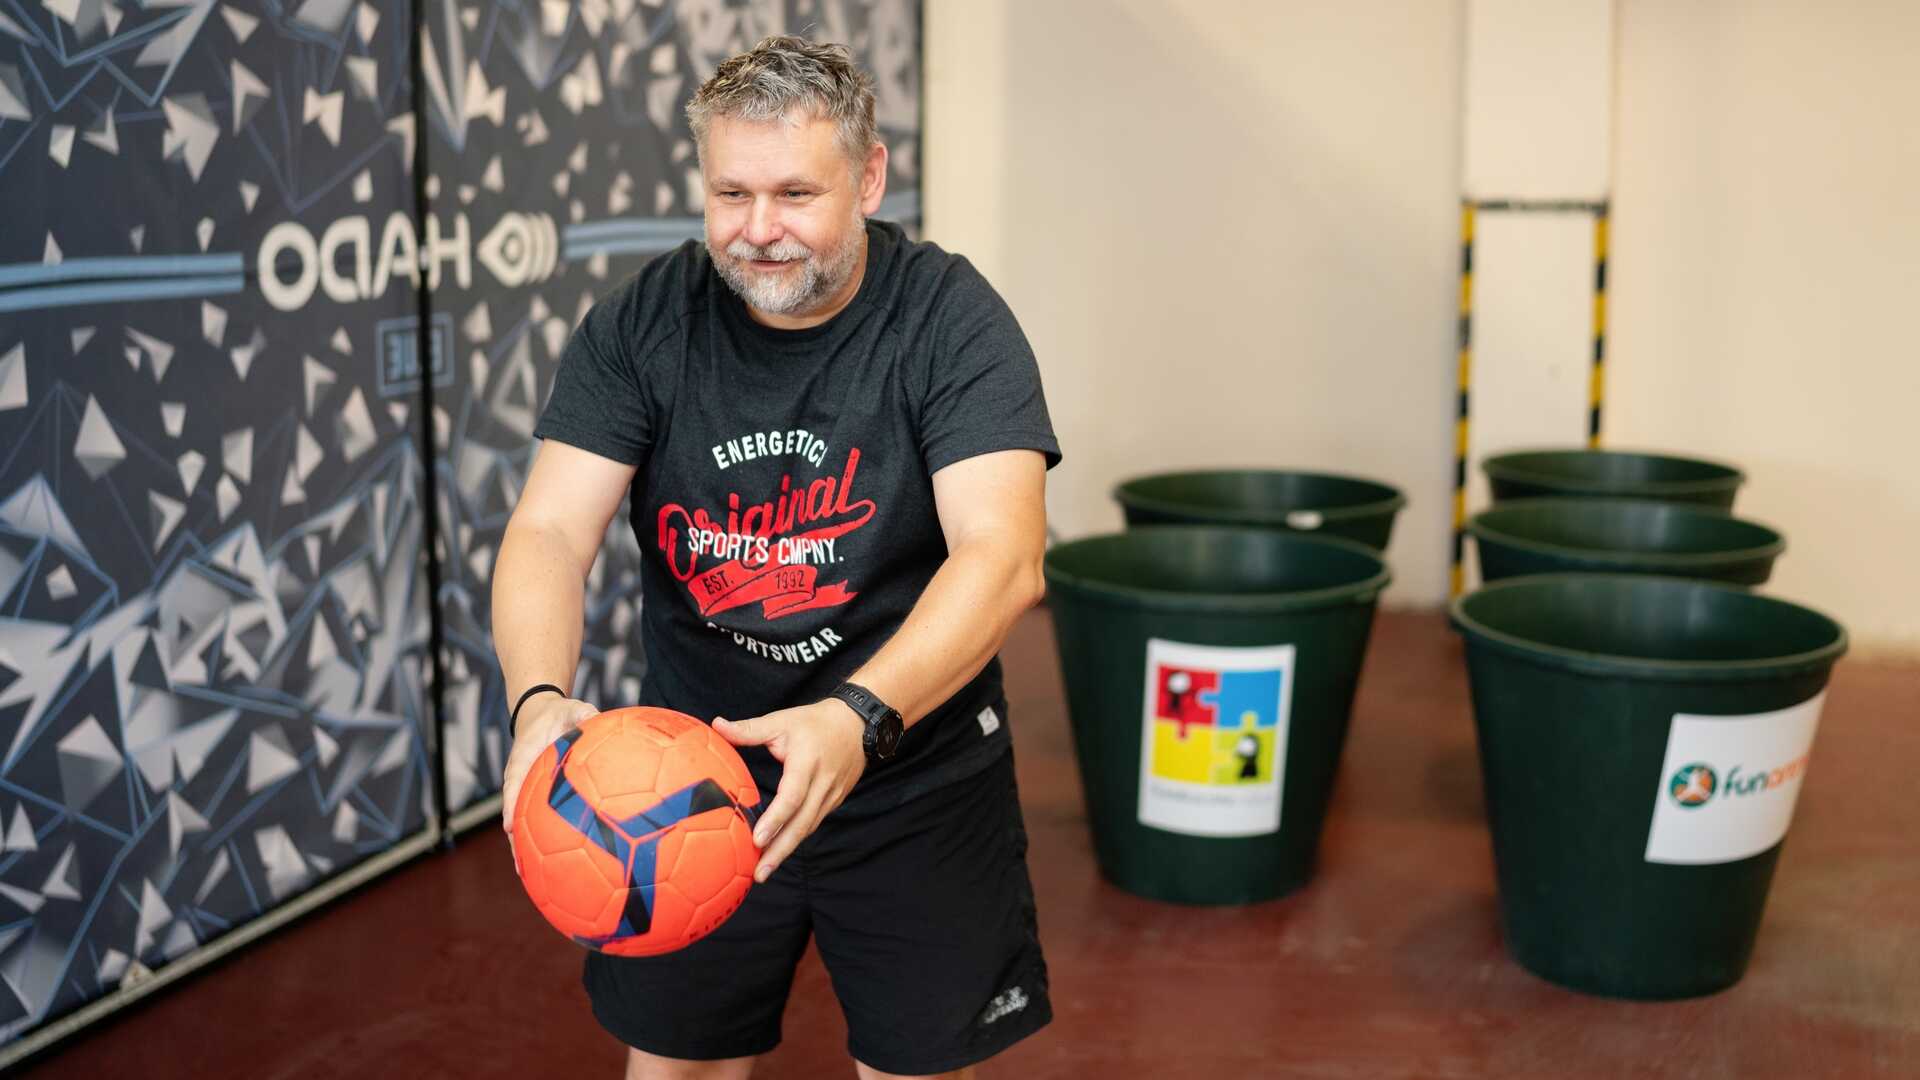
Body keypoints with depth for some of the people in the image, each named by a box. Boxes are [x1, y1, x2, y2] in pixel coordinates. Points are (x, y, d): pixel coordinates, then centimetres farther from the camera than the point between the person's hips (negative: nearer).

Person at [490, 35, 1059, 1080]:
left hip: (916, 785, -2)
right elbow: (550, 531, -15)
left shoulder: (951, 318, -16)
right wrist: (540, 700, -36)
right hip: (696, 767, 2)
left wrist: (859, 717, -44)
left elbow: (1003, 555, -27)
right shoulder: (641, 323, -8)